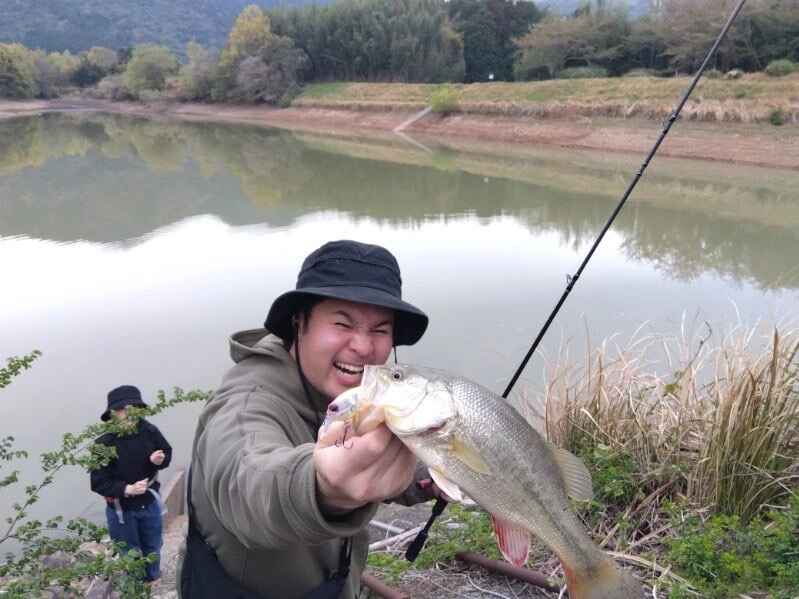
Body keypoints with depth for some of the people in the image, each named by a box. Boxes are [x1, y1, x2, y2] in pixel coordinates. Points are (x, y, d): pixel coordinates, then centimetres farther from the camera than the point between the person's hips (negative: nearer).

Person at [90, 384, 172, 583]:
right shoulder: (104, 444, -24)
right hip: (121, 508, -3)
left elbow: (167, 452, 0)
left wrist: (159, 460, -23)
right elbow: (98, 483, -20)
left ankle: (153, 582, 52)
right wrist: (127, 489, -31)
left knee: (153, 548, 25)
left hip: (149, 502, 3)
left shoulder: (149, 430, -18)